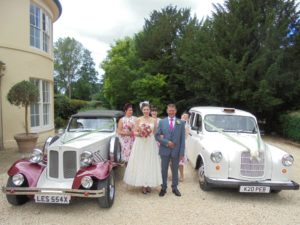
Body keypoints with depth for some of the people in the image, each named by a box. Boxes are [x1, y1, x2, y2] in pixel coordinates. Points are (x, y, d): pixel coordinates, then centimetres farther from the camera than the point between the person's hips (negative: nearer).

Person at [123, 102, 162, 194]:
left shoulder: (153, 120, 6)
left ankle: (149, 184, 17)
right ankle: (142, 185, 10)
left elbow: (155, 133, 12)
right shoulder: (138, 120, 1)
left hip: (151, 144, 2)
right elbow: (135, 132, 1)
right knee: (140, 163, 0)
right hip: (140, 144, -1)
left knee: (150, 163, 4)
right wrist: (139, 133, -17)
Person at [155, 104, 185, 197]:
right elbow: (157, 135, -1)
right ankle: (163, 188, 25)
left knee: (175, 170, 13)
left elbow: (182, 139, -2)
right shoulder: (162, 122, 2)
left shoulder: (181, 123, 1)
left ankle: (174, 188, 28)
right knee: (164, 170, 10)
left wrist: (182, 152, -6)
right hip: (165, 150, 0)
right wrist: (166, 142, -14)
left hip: (176, 151, 0)